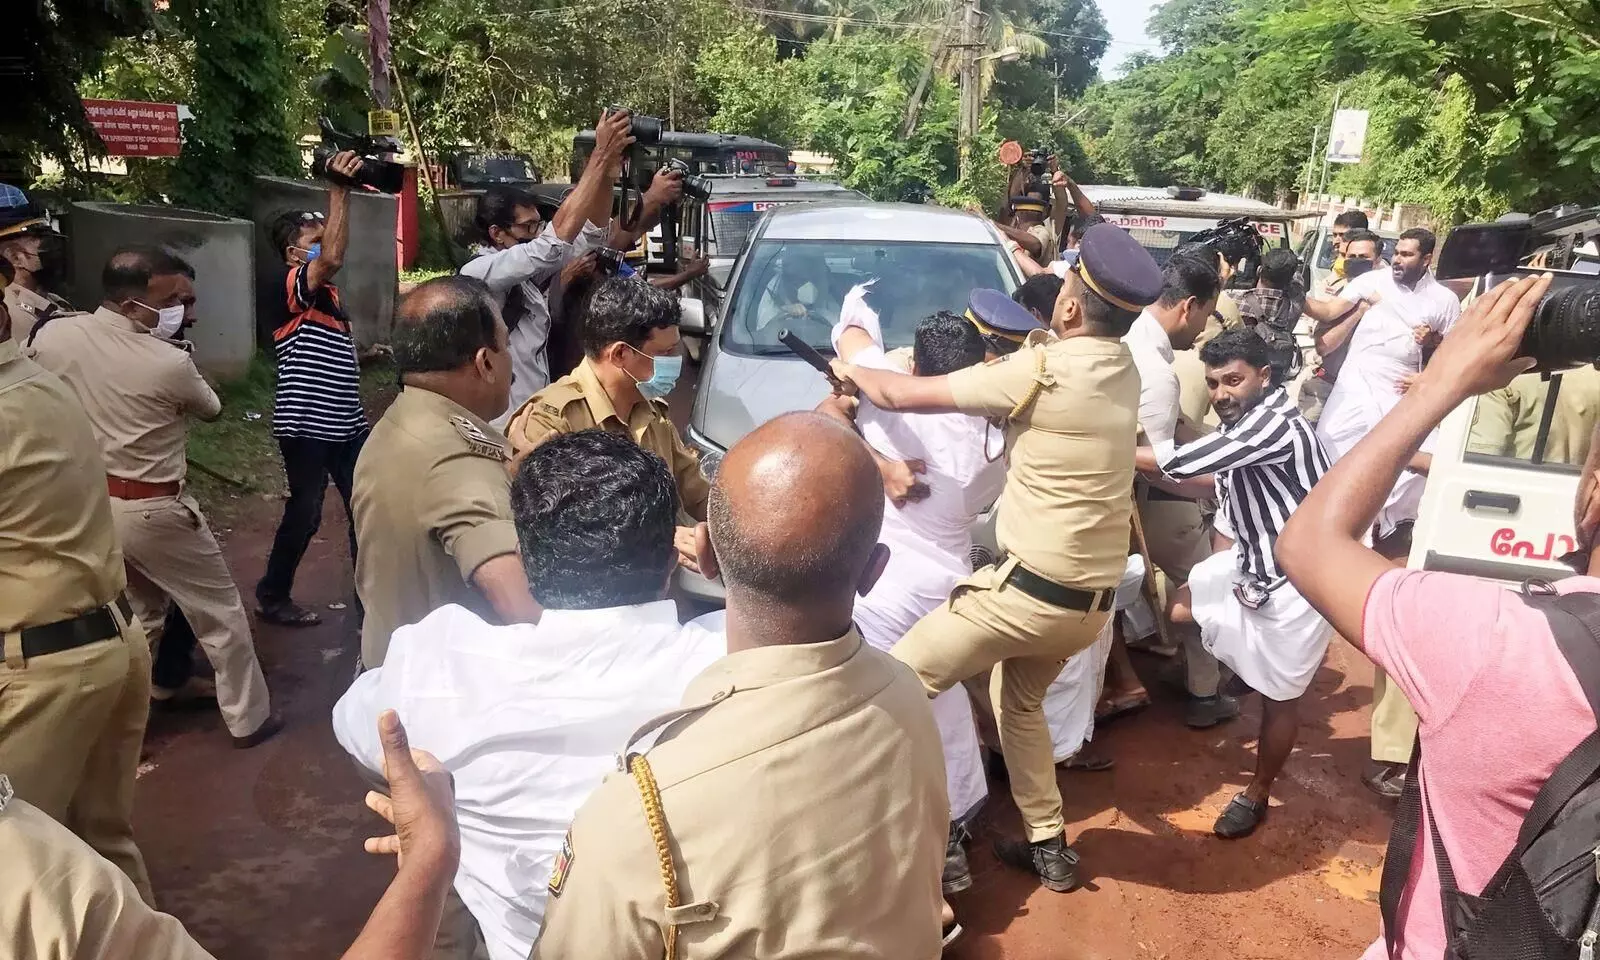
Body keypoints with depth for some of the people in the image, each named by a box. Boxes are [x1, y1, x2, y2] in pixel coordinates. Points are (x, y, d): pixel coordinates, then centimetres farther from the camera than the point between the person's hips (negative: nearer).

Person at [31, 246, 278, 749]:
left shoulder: (52, 335, -7)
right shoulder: (170, 363, -22)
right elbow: (212, 408, -1)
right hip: (152, 510, -6)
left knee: (135, 613, 26)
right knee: (219, 611, 11)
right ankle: (248, 719, 21)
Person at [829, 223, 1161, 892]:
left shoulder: (1042, 371, -19)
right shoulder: (1122, 370, 5)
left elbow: (904, 395, -9)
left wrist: (852, 372, 9)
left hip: (1029, 589, -9)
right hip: (1092, 600, 9)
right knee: (1020, 701, 29)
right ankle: (1049, 846, 33)